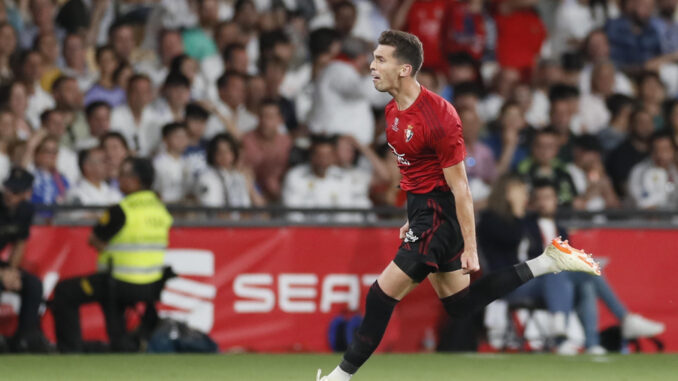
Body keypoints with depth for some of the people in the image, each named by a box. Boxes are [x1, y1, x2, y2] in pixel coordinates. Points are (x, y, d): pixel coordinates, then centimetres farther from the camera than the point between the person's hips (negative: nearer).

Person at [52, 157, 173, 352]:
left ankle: (70, 351, 5)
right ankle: (121, 346, 36)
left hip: (123, 285, -7)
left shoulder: (121, 211, -18)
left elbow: (95, 240, -7)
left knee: (65, 292, 8)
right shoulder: (162, 209, 5)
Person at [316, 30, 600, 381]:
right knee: (459, 304, 16)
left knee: (381, 296, -10)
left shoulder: (438, 117, -23)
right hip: (421, 209, 10)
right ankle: (547, 263, 22)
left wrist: (470, 249, -18)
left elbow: (459, 187, -19)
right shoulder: (393, 111, 4)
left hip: (440, 215, -10)